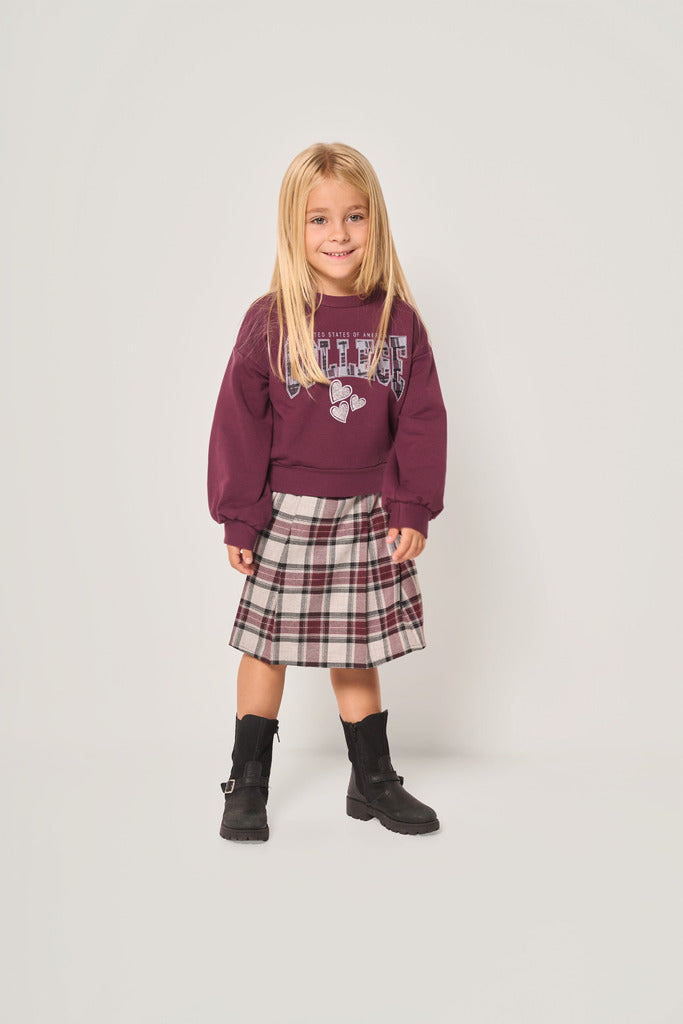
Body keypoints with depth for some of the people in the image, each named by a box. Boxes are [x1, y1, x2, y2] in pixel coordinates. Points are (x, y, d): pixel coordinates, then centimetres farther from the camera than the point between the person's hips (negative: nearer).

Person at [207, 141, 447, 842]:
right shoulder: (270, 321, -7)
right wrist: (239, 518, -7)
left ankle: (373, 783, 29)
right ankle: (248, 785, 24)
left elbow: (422, 420, 3)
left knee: (357, 651, 13)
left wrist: (413, 510, -3)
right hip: (287, 513, -2)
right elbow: (240, 422, -5)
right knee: (268, 647, 8)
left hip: (369, 514, 2)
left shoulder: (398, 320, 0)